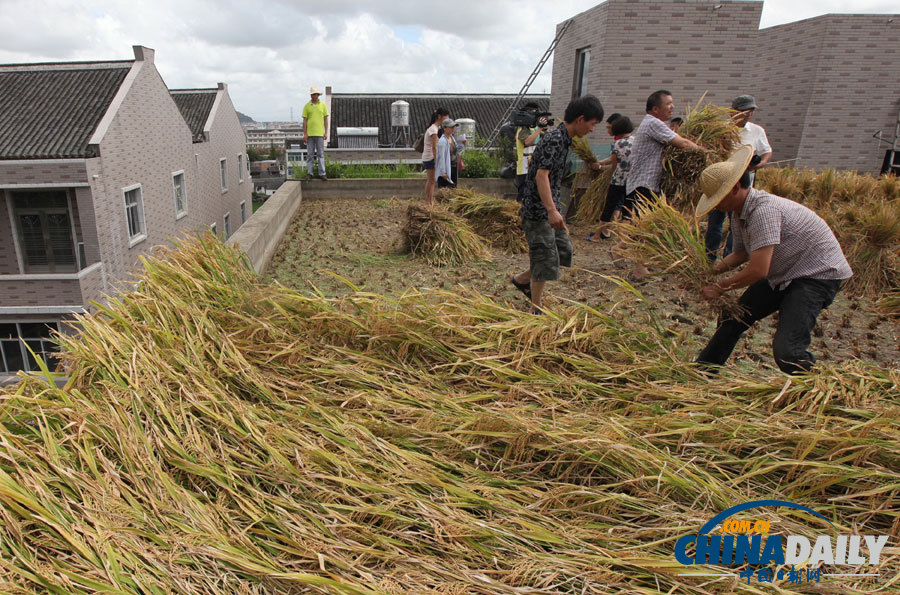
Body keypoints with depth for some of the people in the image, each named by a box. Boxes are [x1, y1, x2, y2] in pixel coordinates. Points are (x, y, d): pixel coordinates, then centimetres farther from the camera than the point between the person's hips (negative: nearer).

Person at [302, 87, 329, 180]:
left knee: (321, 154, 0)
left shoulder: (323, 105, 6)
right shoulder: (307, 106, 4)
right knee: (310, 154, 4)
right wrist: (305, 134, -4)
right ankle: (309, 173, 9)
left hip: (320, 134, 0)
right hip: (309, 134, 0)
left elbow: (325, 119, 7)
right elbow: (304, 121, 4)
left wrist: (326, 132, 0)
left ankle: (322, 173, 1)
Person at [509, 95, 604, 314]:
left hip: (549, 209, 10)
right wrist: (552, 210, -38)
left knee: (564, 250, 15)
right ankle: (537, 310, 11)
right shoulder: (554, 139, -18)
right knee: (546, 259, -3)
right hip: (538, 210, -10)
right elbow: (541, 175, -30)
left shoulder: (563, 139, 13)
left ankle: (522, 279, 30)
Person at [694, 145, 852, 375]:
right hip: (784, 274, 10)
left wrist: (719, 287, -19)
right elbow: (741, 254, 15)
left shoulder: (763, 210, -29)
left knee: (787, 349, -24)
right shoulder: (740, 212, 1)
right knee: (733, 317, 14)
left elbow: (758, 270, -32)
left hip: (818, 273, -10)